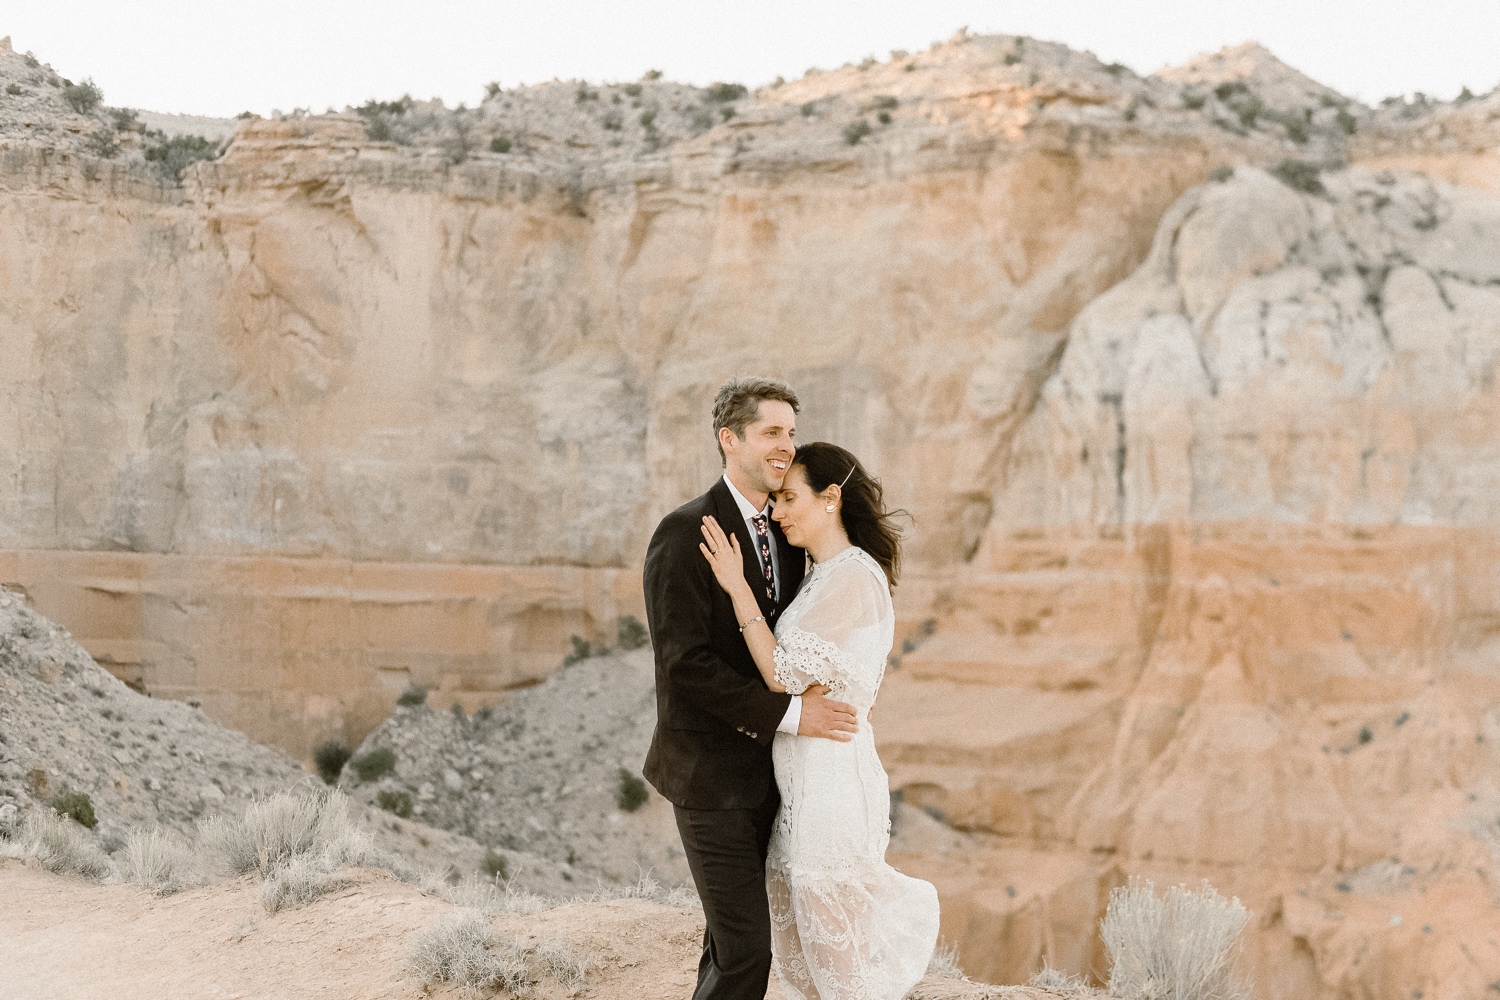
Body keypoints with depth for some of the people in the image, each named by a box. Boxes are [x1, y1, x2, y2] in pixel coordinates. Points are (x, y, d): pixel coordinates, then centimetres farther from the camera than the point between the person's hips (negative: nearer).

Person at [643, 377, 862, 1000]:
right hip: (710, 773, -8)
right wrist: (790, 713, -23)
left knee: (730, 941, 17)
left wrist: (812, 686, -2)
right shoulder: (685, 533, -16)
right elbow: (685, 664, -23)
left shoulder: (784, 534, 9)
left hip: (763, 771, 8)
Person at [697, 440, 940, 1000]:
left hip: (831, 780, -10)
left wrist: (738, 589, -14)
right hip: (804, 780, 10)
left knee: (834, 939, -2)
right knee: (794, 938, 12)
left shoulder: (853, 577, -16)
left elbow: (785, 675, -16)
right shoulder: (824, 576, 15)